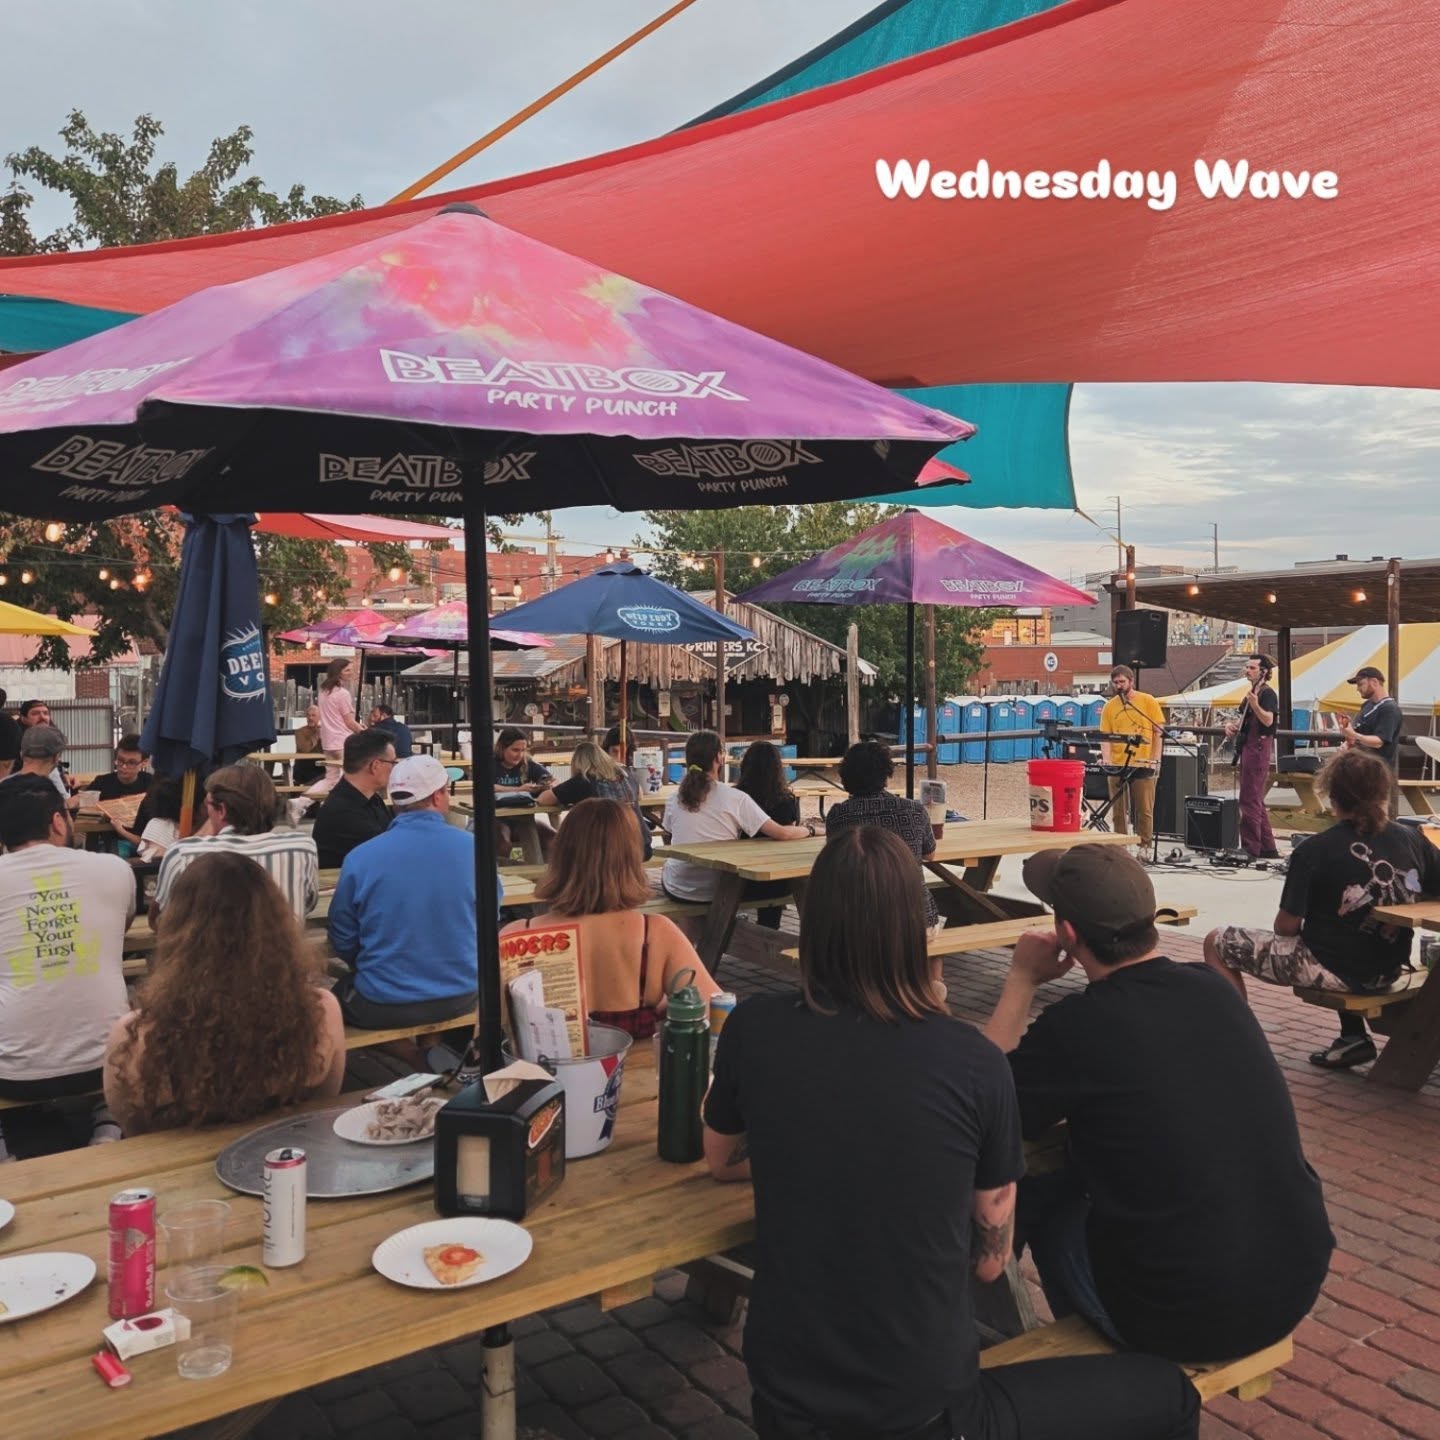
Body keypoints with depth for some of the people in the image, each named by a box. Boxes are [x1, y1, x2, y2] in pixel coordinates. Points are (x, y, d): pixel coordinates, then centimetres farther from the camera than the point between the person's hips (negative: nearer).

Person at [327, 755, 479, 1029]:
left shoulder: (359, 858, -11)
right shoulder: (473, 849, -9)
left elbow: (343, 942, -1)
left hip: (382, 1007, -3)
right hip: (460, 999, 3)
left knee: (335, 995, 28)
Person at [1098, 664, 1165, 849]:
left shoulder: (1148, 702, 1)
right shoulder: (1109, 706, 6)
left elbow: (1159, 732, 2)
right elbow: (1106, 736, 4)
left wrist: (1155, 760, -6)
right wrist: (1107, 761, -11)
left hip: (1143, 765, -2)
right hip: (1118, 765, 2)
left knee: (1144, 810, 1)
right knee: (1118, 812, 6)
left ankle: (1144, 848, 9)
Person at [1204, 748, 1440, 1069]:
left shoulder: (1314, 851, -18)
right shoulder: (1413, 840, -6)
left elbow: (1285, 928, -15)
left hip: (1334, 970, -6)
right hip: (1389, 970, 6)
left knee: (1217, 943, 7)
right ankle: (1353, 1037, 33)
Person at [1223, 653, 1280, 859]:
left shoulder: (1267, 694, -10)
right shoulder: (1252, 692, 19)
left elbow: (1268, 720, -25)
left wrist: (1255, 704, -40)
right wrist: (1232, 724, 10)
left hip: (1258, 747, -10)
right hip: (1246, 748, 10)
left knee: (1249, 800, -11)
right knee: (1256, 801, 14)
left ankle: (1250, 848, -9)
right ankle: (1267, 848, 20)